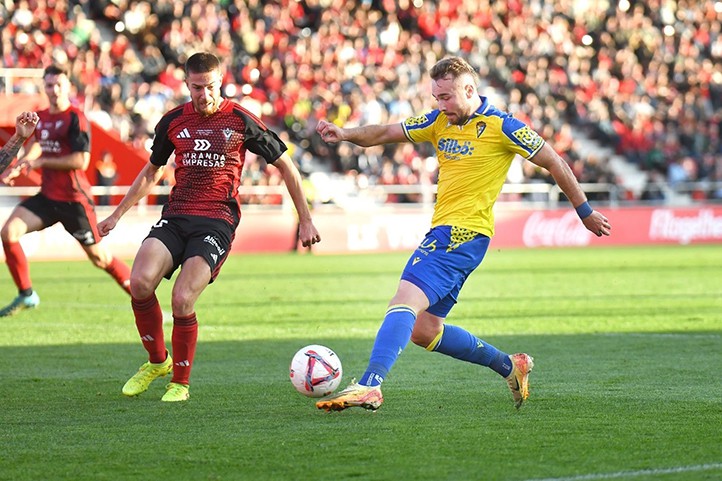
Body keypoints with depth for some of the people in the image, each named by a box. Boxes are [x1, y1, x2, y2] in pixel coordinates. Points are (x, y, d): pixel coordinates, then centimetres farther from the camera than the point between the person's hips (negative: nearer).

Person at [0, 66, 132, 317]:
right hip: (47, 196, 7)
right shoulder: (41, 117, 9)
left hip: (74, 200, -6)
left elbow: (81, 160, -20)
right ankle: (26, 295, 1)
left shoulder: (75, 118, -12)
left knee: (99, 257, 0)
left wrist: (41, 162, -18)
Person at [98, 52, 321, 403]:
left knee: (182, 301, -20)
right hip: (175, 217, 3)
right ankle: (156, 361, 4)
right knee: (140, 282, -21)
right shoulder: (173, 121, 10)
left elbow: (285, 166, 9)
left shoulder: (241, 121, 0)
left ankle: (180, 382, 3)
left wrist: (305, 220, 10)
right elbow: (151, 172, 27)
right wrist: (117, 214, 26)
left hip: (217, 222, -3)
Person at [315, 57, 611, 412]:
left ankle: (369, 386, -35)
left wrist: (586, 213, 7)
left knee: (405, 300, -23)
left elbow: (555, 164, 1)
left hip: (464, 233, -9)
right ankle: (509, 366, 24)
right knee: (423, 330, 11)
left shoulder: (501, 127, -6)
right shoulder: (439, 121, 13)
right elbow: (385, 133, 14)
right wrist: (345, 134, -5)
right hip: (443, 232, 9)